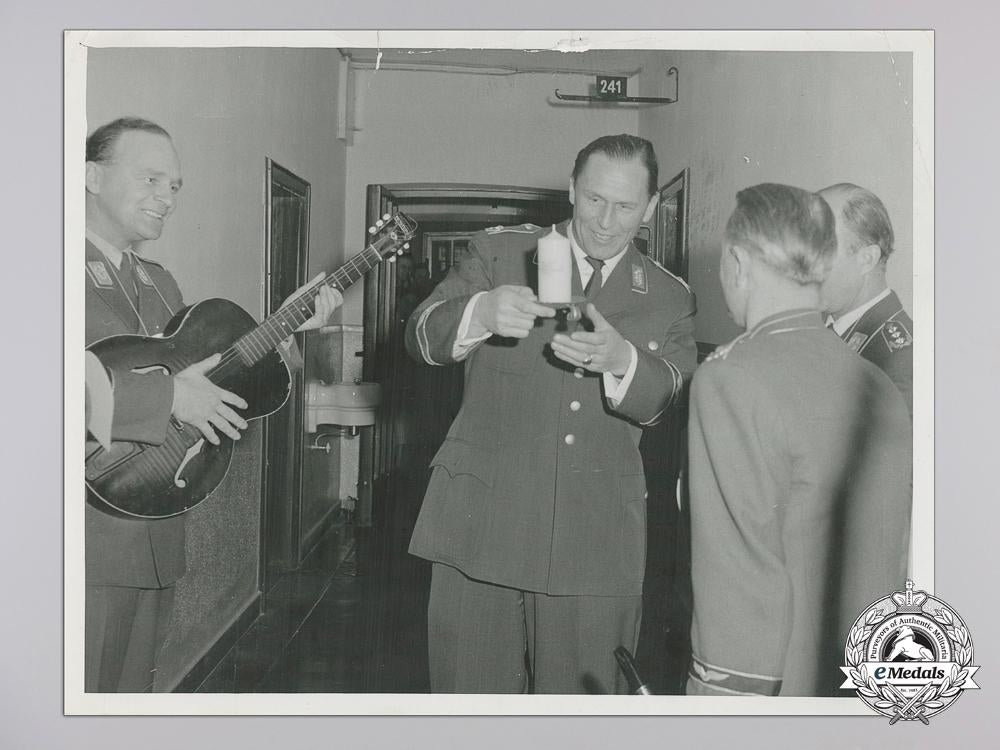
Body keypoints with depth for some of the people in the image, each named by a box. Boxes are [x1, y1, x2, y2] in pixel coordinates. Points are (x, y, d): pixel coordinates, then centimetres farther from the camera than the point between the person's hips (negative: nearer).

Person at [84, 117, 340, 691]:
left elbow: (206, 371, 19)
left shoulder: (160, 281, 17)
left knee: (132, 689, 17)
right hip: (90, 536, -8)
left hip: (156, 537, 8)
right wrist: (167, 394, -24)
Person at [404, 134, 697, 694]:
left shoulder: (670, 299, 11)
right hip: (482, 522, -1)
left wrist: (620, 360, -26)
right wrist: (480, 313, -26)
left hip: (596, 543, 1)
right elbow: (423, 335, -4)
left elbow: (667, 397, -4)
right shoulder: (500, 252, 7)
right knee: (472, 690, 5)